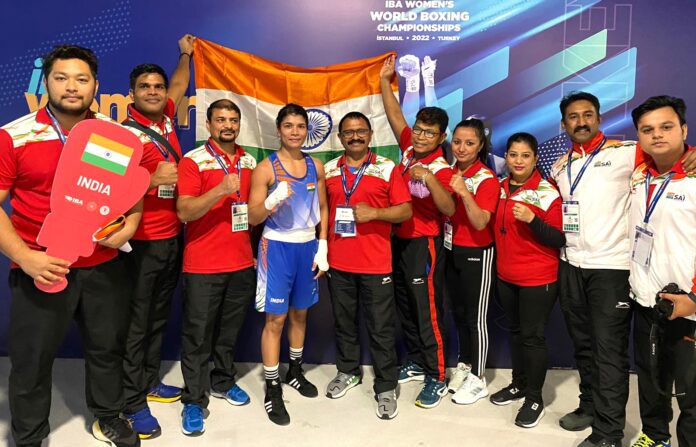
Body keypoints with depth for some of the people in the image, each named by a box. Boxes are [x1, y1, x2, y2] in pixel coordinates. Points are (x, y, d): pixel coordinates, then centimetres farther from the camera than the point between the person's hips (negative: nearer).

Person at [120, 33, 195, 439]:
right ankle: (133, 403, 13)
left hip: (174, 237, 7)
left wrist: (186, 55, 34)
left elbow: (178, 86, 29)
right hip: (143, 243, -7)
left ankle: (150, 382, 32)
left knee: (159, 316, 17)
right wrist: (154, 179, -27)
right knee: (136, 322, 2)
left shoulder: (164, 117, 8)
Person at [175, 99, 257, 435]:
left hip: (242, 263, 5)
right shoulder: (193, 161, -8)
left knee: (230, 331, 16)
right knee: (198, 335, 4)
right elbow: (184, 212, -16)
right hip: (203, 266, -5)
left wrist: (254, 249, 14)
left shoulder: (249, 162, 10)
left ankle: (223, 382, 33)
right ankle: (194, 401, 17)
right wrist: (220, 190, -29)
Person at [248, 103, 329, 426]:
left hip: (308, 246, 5)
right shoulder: (266, 168, -8)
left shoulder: (316, 166, 5)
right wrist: (273, 200, -28)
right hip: (277, 247, -4)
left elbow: (323, 209, 11)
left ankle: (295, 371, 36)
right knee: (276, 318, 0)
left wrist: (322, 248, 4)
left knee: (300, 312, 17)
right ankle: (272, 389, 13)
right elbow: (253, 218, -9)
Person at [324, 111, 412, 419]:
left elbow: (406, 210, -3)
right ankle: (348, 371, 36)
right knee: (343, 321, 17)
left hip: (375, 263, -3)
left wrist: (374, 213, -20)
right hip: (338, 261, 3)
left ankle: (386, 387, 17)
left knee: (381, 327, 3)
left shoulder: (388, 168, -1)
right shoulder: (328, 170, 8)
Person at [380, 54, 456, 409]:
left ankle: (436, 379, 12)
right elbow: (395, 116, 13)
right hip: (399, 241, 8)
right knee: (405, 309, 17)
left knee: (427, 313, -1)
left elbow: (449, 210, -30)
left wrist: (429, 179, -42)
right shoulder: (409, 148, 2)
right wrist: (385, 81, 13)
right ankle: (416, 363, 33)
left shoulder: (440, 169, -17)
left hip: (423, 245, -8)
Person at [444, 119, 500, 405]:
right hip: (451, 251, 6)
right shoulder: (449, 172, 5)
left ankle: (477, 379, 16)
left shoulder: (487, 179, -14)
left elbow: (481, 223, -23)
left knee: (476, 317, 2)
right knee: (458, 312, 16)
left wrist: (464, 193, -33)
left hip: (476, 254, -6)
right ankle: (464, 365, 33)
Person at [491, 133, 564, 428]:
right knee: (515, 331, 17)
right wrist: (496, 265, 6)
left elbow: (559, 240, -14)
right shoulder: (499, 188, 5)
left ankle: (534, 398, 17)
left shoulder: (548, 194, -12)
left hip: (537, 279, -5)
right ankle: (518, 384, 35)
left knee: (533, 336, 1)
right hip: (505, 276, 6)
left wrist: (532, 220, -28)